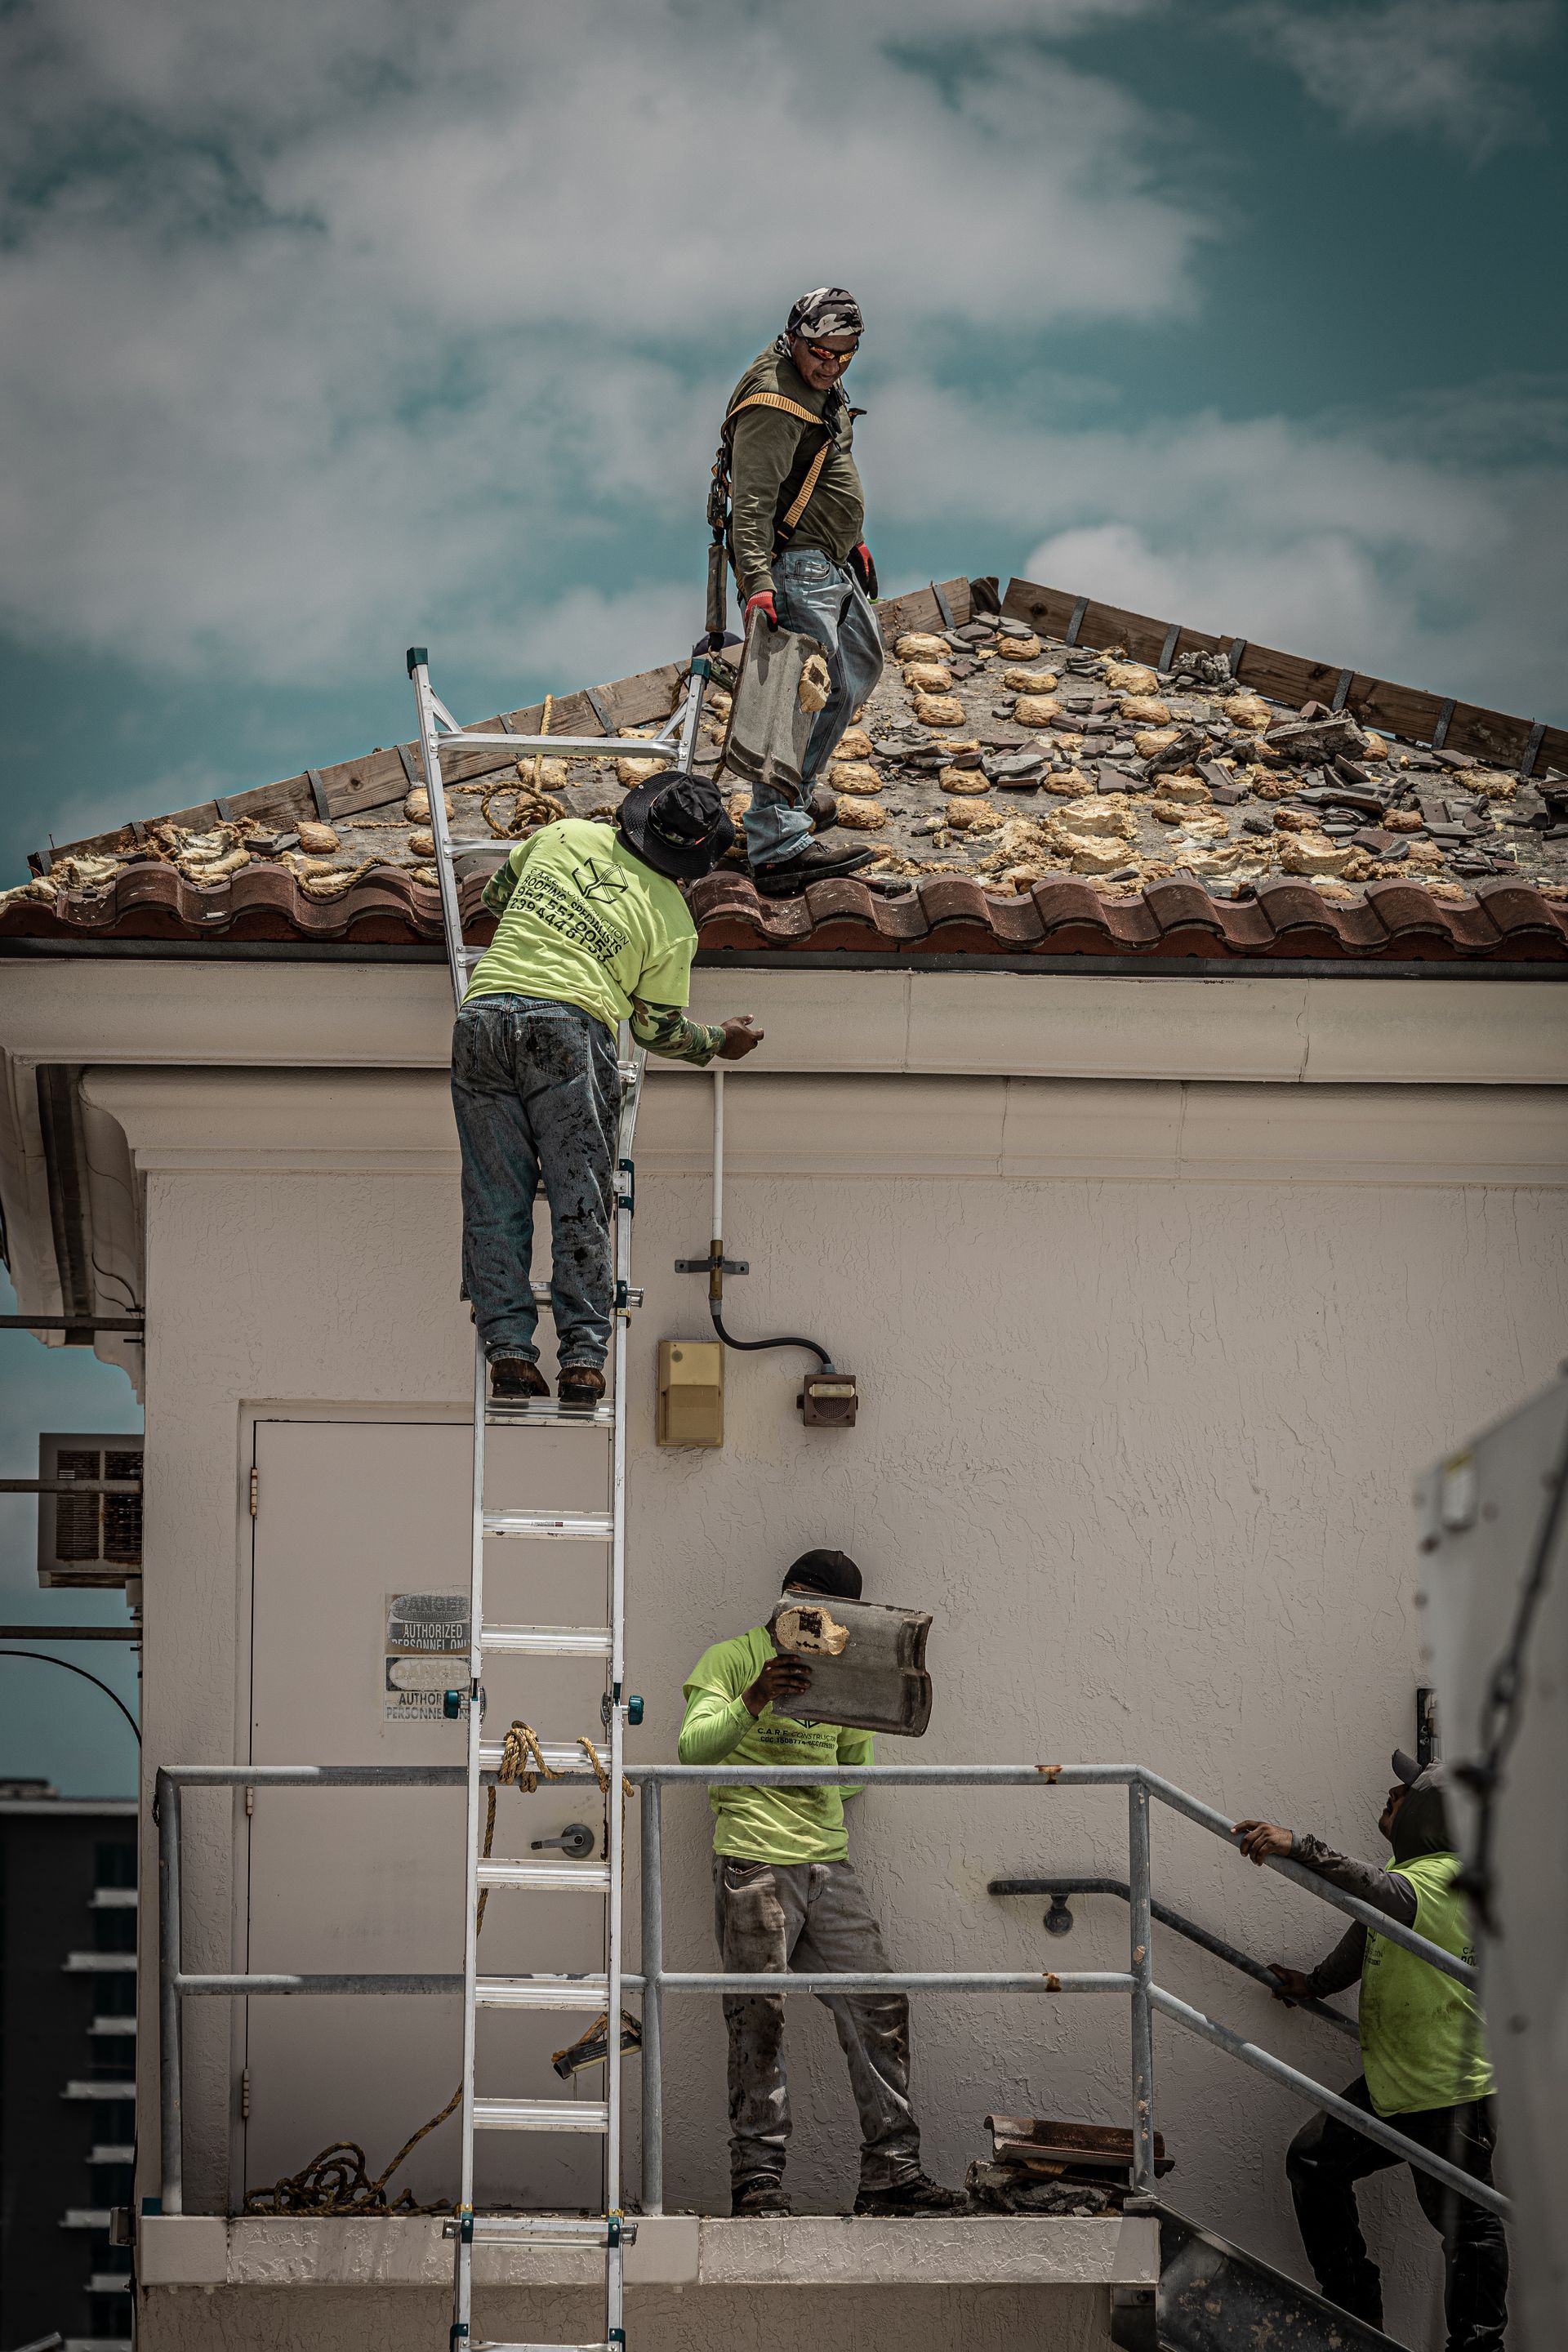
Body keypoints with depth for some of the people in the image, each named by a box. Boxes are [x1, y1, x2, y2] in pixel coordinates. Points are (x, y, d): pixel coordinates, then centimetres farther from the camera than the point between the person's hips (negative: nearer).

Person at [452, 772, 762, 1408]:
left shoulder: (563, 836, 16)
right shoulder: (673, 923, 8)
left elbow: (497, 890, 32)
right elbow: (658, 1028, 16)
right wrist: (719, 1042, 34)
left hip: (482, 1014, 3)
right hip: (568, 1024, -3)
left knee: (495, 1201, 4)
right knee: (580, 1197, 1)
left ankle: (508, 1349, -3)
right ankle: (582, 1355, -5)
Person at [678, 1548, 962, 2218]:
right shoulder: (732, 1659, 2)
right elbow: (694, 1747, -12)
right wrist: (755, 1700, -29)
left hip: (829, 1861, 6)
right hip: (753, 1860, -6)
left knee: (879, 2008, -2)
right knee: (760, 2019, -6)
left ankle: (892, 2170, 0)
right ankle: (757, 2176, -1)